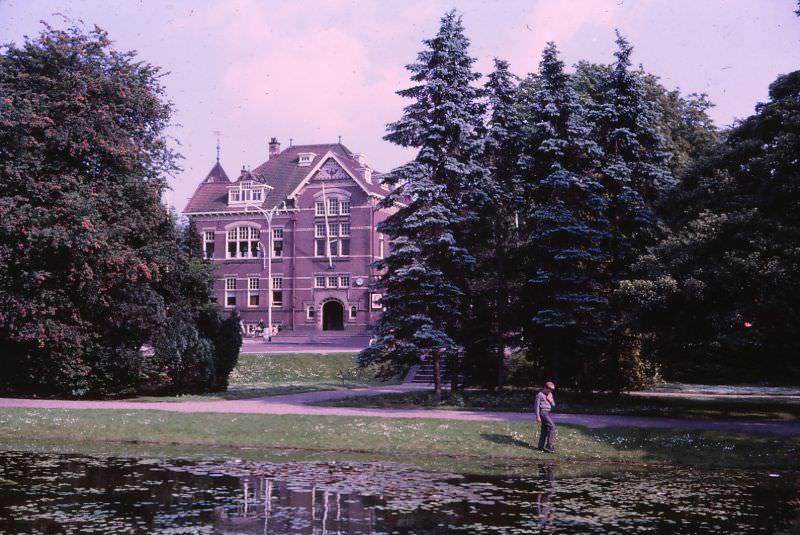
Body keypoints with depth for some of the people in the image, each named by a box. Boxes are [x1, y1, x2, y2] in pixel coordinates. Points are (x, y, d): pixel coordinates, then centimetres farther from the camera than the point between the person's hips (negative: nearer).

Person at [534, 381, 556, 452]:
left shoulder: (550, 395, 14)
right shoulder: (540, 394, -10)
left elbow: (553, 405, 16)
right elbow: (536, 406, -10)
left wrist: (550, 400, -5)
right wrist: (538, 416, -14)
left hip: (547, 413, 8)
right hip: (543, 412, -8)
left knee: (544, 429, 11)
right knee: (552, 426, -17)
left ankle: (541, 446, 18)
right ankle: (549, 445, -17)